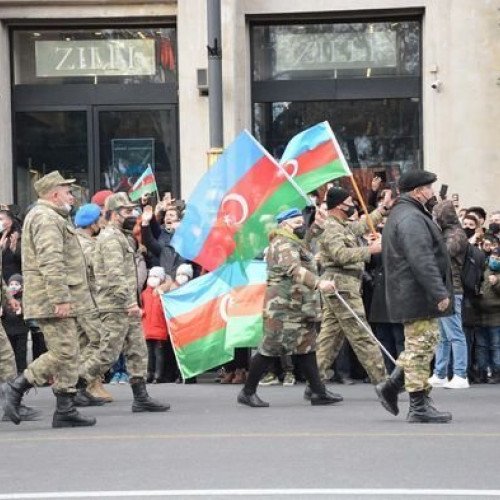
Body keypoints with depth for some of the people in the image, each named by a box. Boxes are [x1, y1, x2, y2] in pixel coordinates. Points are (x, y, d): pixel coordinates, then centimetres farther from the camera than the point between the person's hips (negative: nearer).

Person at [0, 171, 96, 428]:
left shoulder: (51, 217, 23)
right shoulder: (46, 218, -13)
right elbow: (50, 262, -22)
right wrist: (60, 298, -25)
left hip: (56, 301, 11)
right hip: (53, 301, -11)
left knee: (68, 355, 9)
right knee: (62, 353, -10)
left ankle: (66, 411, 9)